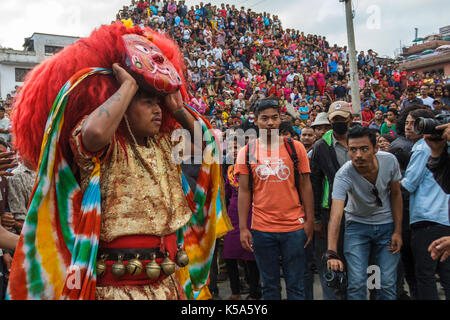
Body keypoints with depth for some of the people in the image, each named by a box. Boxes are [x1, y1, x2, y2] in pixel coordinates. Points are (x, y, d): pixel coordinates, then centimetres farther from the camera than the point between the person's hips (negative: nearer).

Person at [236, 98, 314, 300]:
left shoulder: (295, 147, 1)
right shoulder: (247, 152, 1)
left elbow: (305, 185, 4)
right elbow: (244, 191, 2)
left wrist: (309, 221, -1)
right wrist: (243, 228, -3)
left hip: (294, 227, 0)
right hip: (261, 229, 0)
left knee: (295, 285, 10)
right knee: (269, 286, 13)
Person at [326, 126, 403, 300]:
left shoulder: (390, 161, -17)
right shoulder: (343, 175, -27)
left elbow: (395, 194, -1)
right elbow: (335, 216, -36)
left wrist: (398, 231, -3)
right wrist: (332, 253, -46)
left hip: (386, 224, 2)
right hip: (357, 225, -2)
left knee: (388, 284, 2)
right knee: (356, 283, -9)